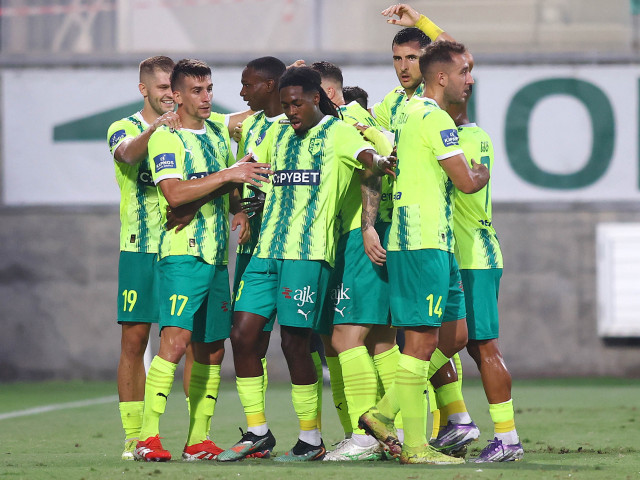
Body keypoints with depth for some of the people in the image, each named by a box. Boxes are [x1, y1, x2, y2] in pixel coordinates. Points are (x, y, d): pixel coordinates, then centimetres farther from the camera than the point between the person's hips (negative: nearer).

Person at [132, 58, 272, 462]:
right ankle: (148, 438, -19)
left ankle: (199, 440, 14)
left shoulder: (218, 133, 16)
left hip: (217, 257, 8)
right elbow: (174, 193, -21)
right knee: (176, 340, -18)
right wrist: (227, 175, -21)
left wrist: (238, 209, 10)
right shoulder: (166, 138, -7)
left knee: (212, 350, 8)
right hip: (182, 253, -8)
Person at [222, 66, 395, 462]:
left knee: (295, 343, -7)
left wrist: (377, 163, -43)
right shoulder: (278, 133, 19)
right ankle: (257, 431, 12)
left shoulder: (337, 132, 0)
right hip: (267, 251, 6)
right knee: (243, 335, 0)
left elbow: (365, 153, -20)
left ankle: (311, 440, 5)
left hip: (308, 253, -6)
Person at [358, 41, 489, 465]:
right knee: (421, 341, -7)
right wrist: (483, 174, 8)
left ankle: (383, 414, 15)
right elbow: (465, 182, -12)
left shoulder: (413, 113, 19)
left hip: (436, 242, 10)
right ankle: (416, 446, -5)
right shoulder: (435, 118, -12)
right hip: (424, 242, -10)